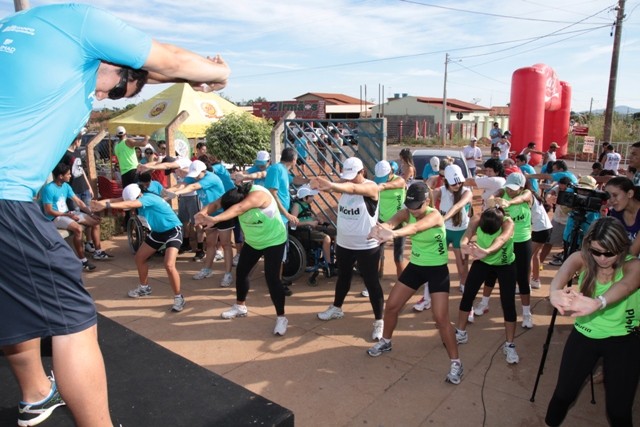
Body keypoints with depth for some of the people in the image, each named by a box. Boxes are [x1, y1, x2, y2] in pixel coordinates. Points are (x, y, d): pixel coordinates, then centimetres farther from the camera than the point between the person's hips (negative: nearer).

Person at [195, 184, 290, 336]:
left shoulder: (258, 195, -35)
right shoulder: (234, 194, -13)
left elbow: (238, 209, -52)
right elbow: (215, 204, -25)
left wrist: (214, 219, -64)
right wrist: (204, 213, -47)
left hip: (274, 241, -7)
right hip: (252, 241, 7)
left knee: (272, 278, -11)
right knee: (241, 272, 13)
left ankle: (281, 318, 3)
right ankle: (240, 306, 35)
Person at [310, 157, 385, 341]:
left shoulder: (371, 187, -18)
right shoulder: (345, 185, 2)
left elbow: (353, 188, -38)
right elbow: (337, 188, -19)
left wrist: (331, 185, -57)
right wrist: (322, 185, -44)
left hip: (367, 246, -6)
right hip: (343, 244, 6)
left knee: (372, 283, 3)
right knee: (343, 277, 23)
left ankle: (379, 321, 16)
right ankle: (336, 308, 43)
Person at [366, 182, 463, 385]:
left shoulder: (434, 215, -25)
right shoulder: (406, 212, -10)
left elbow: (416, 227, -48)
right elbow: (391, 221, -32)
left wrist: (394, 234, -68)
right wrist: (380, 228, -58)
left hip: (437, 270, -5)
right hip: (415, 266, 6)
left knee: (440, 318, -8)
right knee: (391, 306, 9)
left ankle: (456, 363, 11)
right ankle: (385, 342, 35)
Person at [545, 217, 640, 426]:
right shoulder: (582, 259, -13)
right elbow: (565, 271, -36)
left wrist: (598, 302, -64)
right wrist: (555, 292, -61)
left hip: (623, 340, -1)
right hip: (584, 334, 1)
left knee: (619, 409, 0)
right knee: (563, 394, 3)